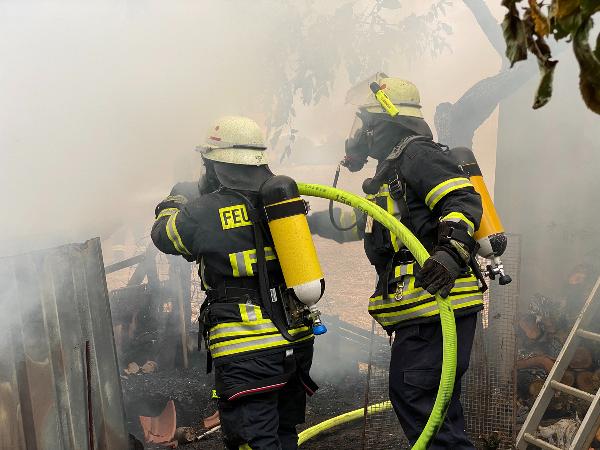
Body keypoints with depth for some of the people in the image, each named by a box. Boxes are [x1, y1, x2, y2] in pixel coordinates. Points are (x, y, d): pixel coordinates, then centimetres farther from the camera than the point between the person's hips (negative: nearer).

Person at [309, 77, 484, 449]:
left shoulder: (417, 154, -7)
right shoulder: (393, 168, 25)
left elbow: (464, 201, -19)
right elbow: (359, 220, 36)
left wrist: (451, 252, -34)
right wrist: (312, 221, 37)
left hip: (436, 305, -11)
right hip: (420, 309, 11)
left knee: (422, 402, -11)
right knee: (408, 396, 15)